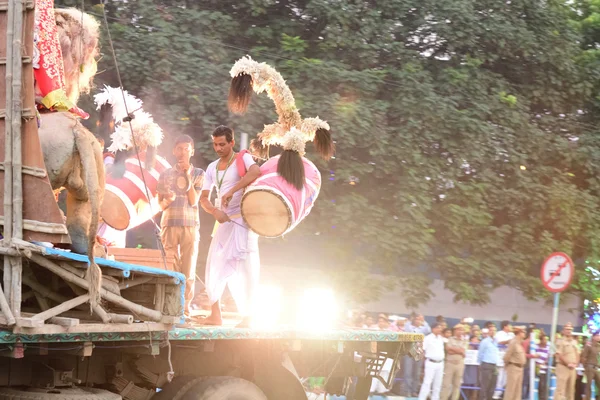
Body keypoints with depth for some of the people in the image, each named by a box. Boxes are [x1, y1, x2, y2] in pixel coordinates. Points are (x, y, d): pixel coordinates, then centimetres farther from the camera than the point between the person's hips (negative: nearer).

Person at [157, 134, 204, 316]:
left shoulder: (198, 174, 8)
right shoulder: (166, 175, 11)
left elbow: (194, 201, -3)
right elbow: (161, 205, 10)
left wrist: (188, 175, -9)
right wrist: (167, 200, -14)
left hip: (190, 226, -1)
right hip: (169, 225, 1)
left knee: (188, 270, -3)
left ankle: (185, 308, 2)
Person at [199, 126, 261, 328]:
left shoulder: (242, 159, -4)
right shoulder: (212, 168, 13)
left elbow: (255, 171, -27)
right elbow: (203, 198, 9)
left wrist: (231, 191, -32)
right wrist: (215, 212, -12)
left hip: (242, 219, -6)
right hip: (223, 221, 6)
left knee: (244, 269, -7)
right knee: (215, 265, 2)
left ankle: (247, 317, -1)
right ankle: (215, 315, 6)